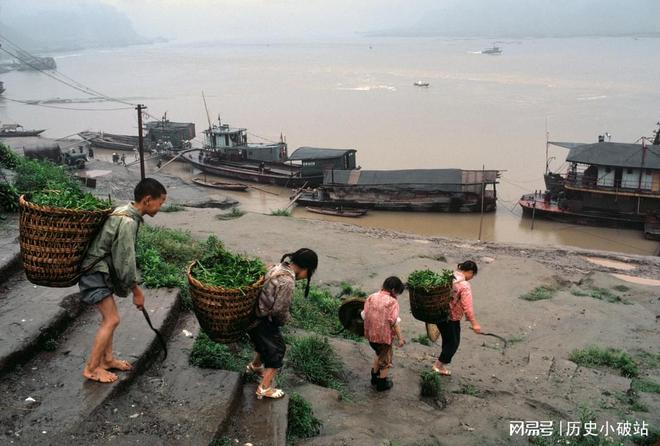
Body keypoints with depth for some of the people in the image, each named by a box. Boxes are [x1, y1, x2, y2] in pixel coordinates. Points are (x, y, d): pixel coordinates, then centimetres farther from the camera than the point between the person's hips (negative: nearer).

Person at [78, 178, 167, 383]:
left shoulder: (126, 212, 4)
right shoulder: (127, 222, -26)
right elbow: (125, 262, -23)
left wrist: (133, 286, 15)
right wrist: (137, 291, -12)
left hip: (103, 271, 10)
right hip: (95, 273, -10)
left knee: (108, 317, 17)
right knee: (112, 320, -5)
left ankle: (107, 359, 29)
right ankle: (91, 368, 4)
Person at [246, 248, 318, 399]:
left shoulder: (279, 268, -1)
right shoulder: (287, 281, -28)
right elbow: (280, 310, -22)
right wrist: (285, 319, -1)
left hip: (254, 314, 9)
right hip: (261, 320, -9)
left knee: (267, 342, 30)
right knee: (277, 349, 7)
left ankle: (254, 366, 55)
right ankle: (264, 388, 14)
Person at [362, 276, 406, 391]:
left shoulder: (371, 297, -2)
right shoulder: (392, 301, -17)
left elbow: (364, 315, 2)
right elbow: (395, 321, -19)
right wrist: (400, 338, -13)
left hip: (370, 334, 6)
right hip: (384, 335, -6)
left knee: (379, 354, 31)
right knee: (386, 360, 18)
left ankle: (374, 377, 41)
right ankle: (382, 383, 29)